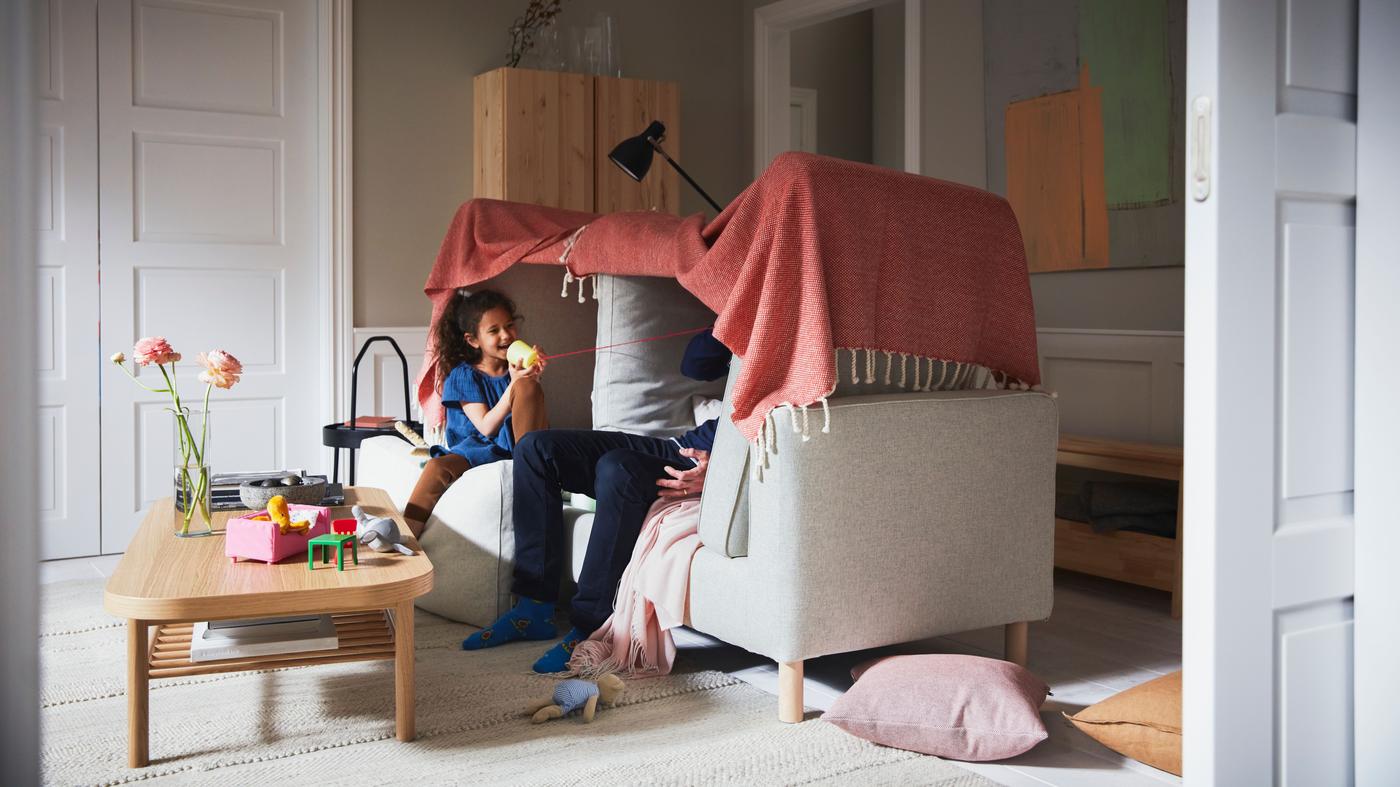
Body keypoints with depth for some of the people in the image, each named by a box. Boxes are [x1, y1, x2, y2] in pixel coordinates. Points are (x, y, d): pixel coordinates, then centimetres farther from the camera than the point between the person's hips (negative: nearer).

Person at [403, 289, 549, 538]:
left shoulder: (517, 368, 9)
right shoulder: (463, 375, 3)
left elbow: (542, 424, 3)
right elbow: (486, 427, -10)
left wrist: (533, 382, -13)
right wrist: (512, 386, -22)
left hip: (515, 444, 1)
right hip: (477, 447, -1)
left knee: (527, 386, -21)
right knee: (438, 467, -34)